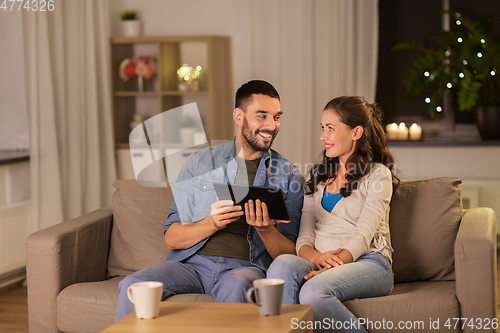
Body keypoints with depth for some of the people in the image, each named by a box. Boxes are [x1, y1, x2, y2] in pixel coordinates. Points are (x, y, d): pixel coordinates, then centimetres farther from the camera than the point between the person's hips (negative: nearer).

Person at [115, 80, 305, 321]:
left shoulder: (290, 176, 12)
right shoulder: (199, 163, 13)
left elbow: (289, 254, 8)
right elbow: (171, 238, 6)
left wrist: (266, 229, -13)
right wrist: (212, 223, -14)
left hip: (245, 266, -1)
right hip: (192, 262, 2)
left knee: (236, 287, -38)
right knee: (133, 285, -27)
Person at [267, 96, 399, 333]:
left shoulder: (378, 175, 5)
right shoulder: (317, 176, 22)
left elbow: (363, 235, -8)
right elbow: (304, 235, 11)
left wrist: (332, 265, -25)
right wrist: (316, 257, -13)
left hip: (367, 262, -4)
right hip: (320, 261, 4)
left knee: (313, 291, -36)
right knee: (282, 265, -31)